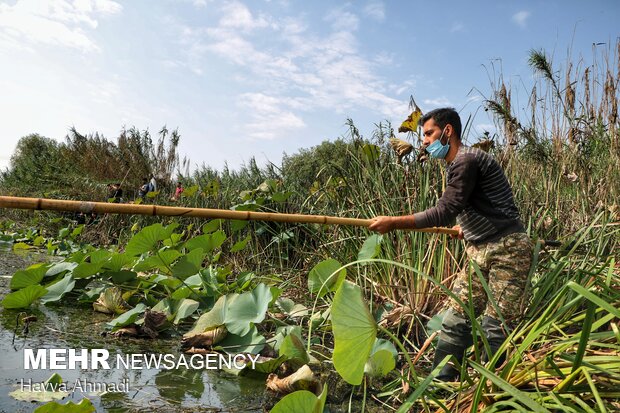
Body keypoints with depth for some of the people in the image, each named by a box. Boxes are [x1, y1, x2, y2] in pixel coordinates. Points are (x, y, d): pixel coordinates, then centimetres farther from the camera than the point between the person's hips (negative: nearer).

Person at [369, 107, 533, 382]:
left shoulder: (466, 160, -17)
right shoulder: (457, 164, 13)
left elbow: (444, 212, -23)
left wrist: (392, 223, -22)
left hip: (507, 251, -9)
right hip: (480, 251, 9)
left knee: (495, 328, -5)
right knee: (455, 318, 6)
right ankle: (440, 382, 12)